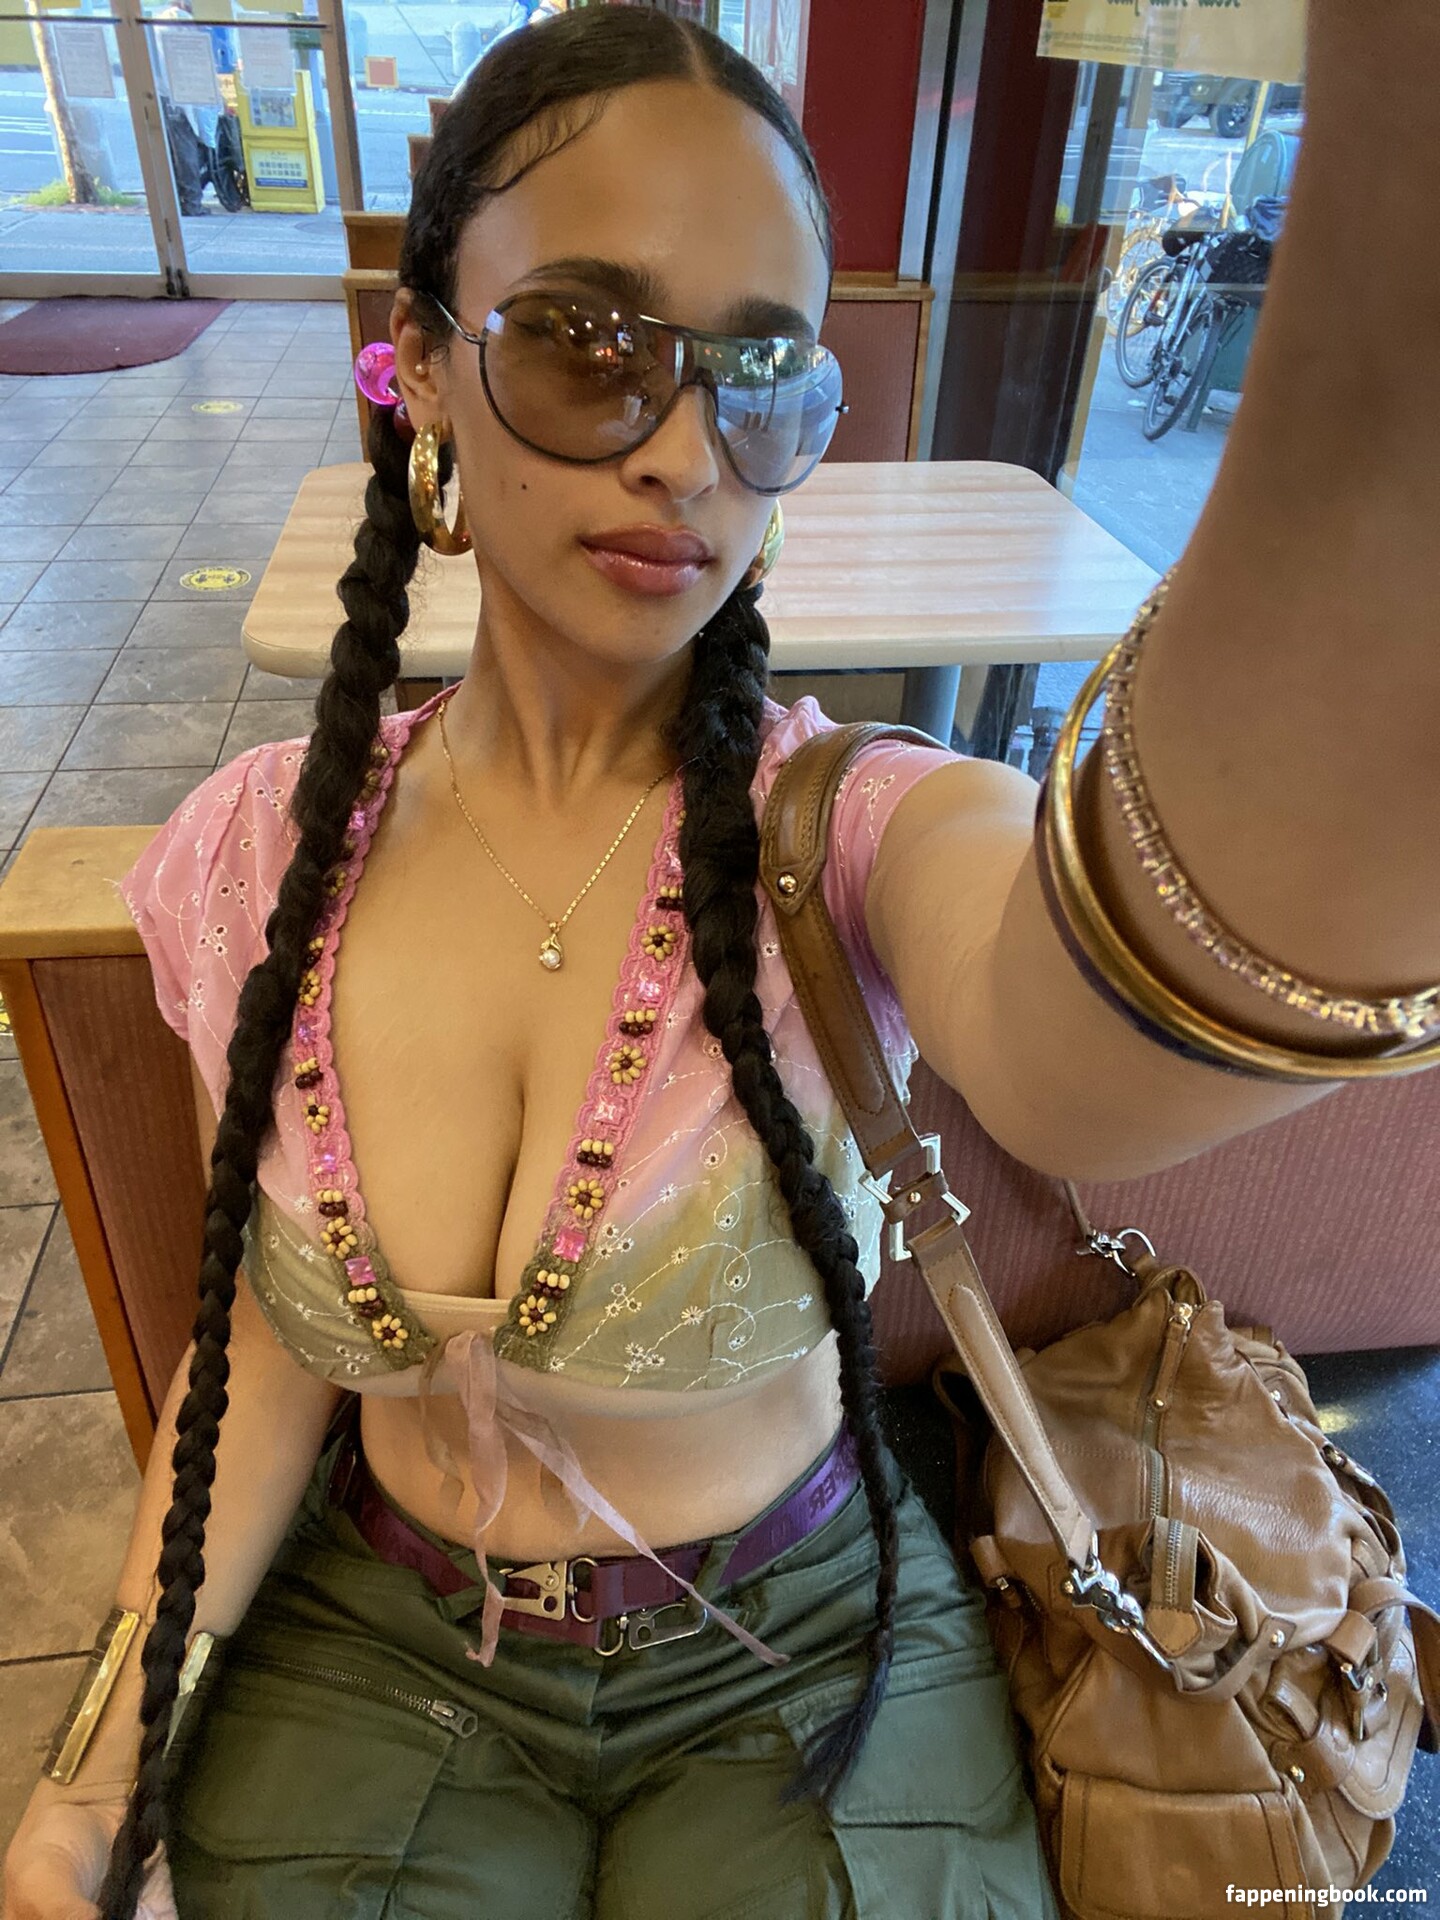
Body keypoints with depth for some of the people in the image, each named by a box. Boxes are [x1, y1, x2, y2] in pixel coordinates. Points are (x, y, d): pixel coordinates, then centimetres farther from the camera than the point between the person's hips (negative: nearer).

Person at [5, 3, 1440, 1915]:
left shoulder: (862, 830, -22)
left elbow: (1086, 1065, -47)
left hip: (802, 1649, -1)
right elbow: (263, 1336, 0)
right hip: (374, 1641, 3)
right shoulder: (257, 854, -11)